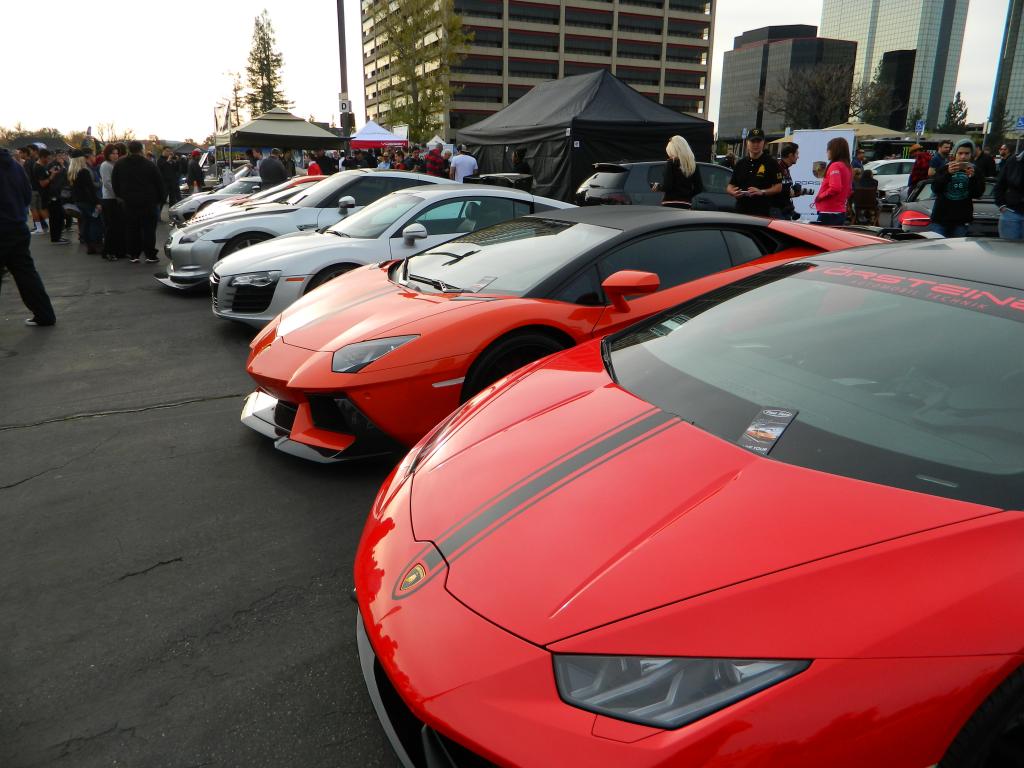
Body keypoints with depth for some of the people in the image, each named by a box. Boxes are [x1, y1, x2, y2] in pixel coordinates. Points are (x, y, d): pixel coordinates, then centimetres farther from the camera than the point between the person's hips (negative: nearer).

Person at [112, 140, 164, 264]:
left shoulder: (120, 164, 4)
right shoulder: (149, 165, -5)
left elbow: (114, 182, 11)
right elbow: (159, 184, 0)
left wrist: (120, 195, 22)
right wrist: (159, 200, 9)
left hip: (129, 202, 3)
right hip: (148, 202, -2)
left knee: (131, 229, 8)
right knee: (148, 228, 1)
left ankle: (133, 254, 8)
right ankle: (150, 255, -1)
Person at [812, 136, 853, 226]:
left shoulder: (835, 166, -12)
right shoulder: (847, 167, 16)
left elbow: (834, 188, -23)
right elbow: (849, 191, 23)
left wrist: (819, 197, -11)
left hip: (829, 213, -10)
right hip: (841, 212, 10)